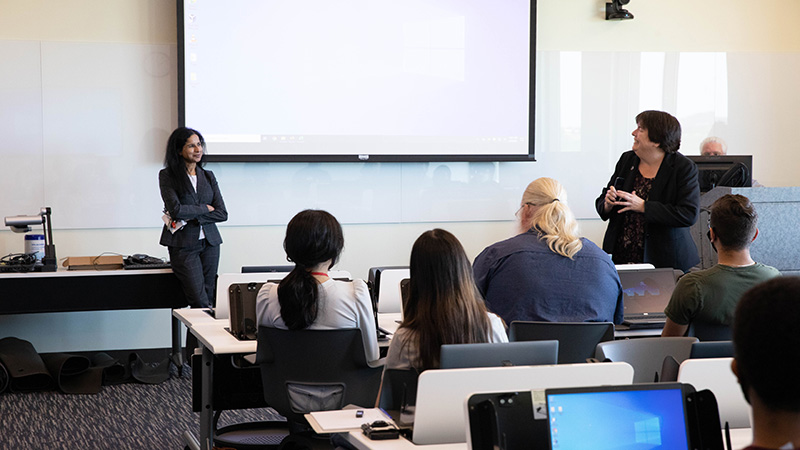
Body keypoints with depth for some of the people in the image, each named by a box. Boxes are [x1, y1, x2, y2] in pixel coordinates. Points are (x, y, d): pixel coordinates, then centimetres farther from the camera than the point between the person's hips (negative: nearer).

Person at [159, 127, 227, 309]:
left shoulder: (208, 176, 12)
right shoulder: (167, 175, -1)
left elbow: (222, 213, 2)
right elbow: (175, 209, -15)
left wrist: (188, 219, -10)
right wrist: (205, 208, -4)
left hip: (209, 242, 4)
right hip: (183, 245, -4)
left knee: (208, 299, 2)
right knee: (200, 303, -11)